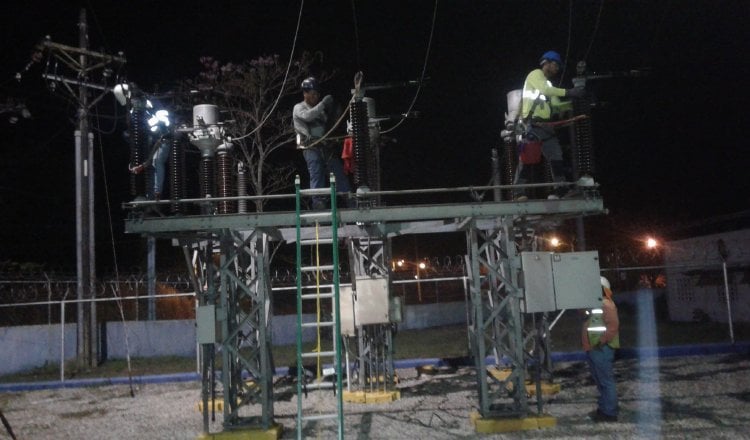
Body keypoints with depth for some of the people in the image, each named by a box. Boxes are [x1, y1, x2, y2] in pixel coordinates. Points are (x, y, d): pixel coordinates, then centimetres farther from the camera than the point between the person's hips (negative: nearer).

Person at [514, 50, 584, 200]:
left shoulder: (547, 84, 26)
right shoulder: (536, 74, 1)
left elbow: (557, 106, 19)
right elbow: (544, 90, -19)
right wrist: (568, 92, -21)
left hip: (545, 126, 9)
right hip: (531, 124, -9)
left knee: (556, 156, 3)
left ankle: (561, 189, 7)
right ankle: (519, 192, -11)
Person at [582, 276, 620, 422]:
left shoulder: (606, 304, -13)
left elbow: (613, 325, -24)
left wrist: (602, 341, -22)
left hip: (602, 350, -10)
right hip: (593, 350, 10)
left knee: (606, 381, -6)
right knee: (600, 381, 16)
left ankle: (609, 413, -2)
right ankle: (603, 409, 25)